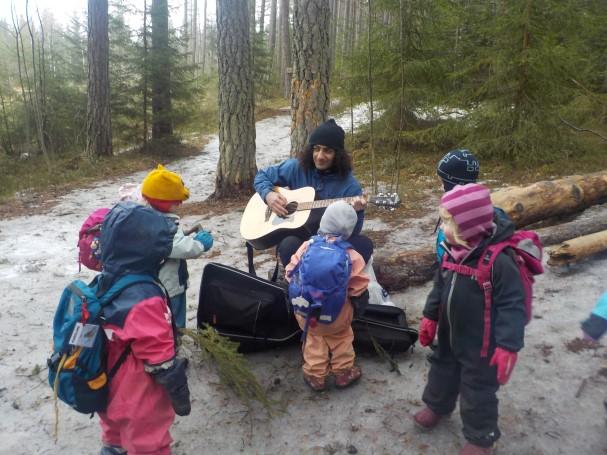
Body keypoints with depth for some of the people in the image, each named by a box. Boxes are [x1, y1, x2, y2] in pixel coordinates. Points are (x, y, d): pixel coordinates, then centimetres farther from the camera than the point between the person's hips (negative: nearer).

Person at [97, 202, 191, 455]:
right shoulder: (143, 299, -33)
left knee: (118, 427, 33)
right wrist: (180, 395, -13)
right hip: (141, 400, -8)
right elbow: (160, 358, -26)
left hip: (113, 388, 8)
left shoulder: (107, 283, -8)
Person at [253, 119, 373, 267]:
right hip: (297, 236, 0)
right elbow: (261, 176, 14)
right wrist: (269, 194, -7)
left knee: (364, 244, -28)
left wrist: (355, 211, -27)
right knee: (289, 245, -36)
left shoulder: (350, 186, -4)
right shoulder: (296, 167, 2)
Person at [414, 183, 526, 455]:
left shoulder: (498, 261, -29)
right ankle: (437, 406, 56)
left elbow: (512, 305, -24)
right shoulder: (452, 252, -6)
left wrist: (508, 346, -25)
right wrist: (430, 317, 13)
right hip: (449, 336, 7)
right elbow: (440, 287, 9)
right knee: (442, 372, 28)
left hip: (481, 345, -7)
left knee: (478, 392, 11)